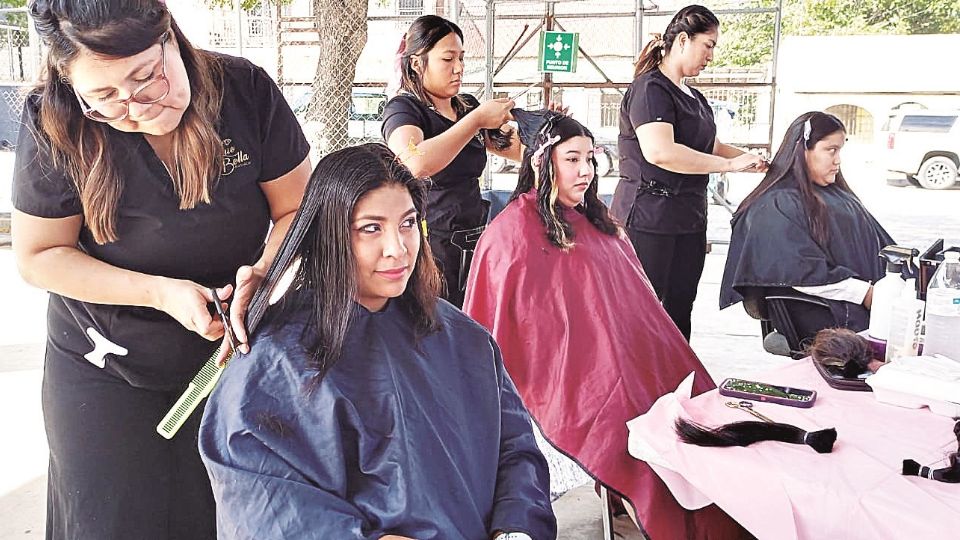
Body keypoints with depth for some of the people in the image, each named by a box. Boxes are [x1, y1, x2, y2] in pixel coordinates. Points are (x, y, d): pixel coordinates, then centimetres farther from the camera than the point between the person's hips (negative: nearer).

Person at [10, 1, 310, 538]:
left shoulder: (245, 91, -16)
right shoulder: (56, 128, -17)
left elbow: (298, 208, -8)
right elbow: (39, 256, -10)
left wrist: (263, 271, -29)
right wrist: (161, 292, -22)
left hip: (231, 350, 1)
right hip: (106, 373, -1)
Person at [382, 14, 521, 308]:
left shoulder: (467, 105, 11)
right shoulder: (403, 108, -8)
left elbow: (516, 149, 20)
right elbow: (416, 164, -30)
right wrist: (477, 120, -24)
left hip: (473, 238, 6)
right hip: (430, 241, -6)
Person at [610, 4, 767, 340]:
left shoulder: (694, 98, 19)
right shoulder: (650, 88, -11)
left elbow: (711, 148, 30)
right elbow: (659, 152, -27)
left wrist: (753, 160, 11)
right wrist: (729, 164, -20)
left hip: (688, 221, 9)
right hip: (649, 220, -9)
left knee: (679, 313, 12)